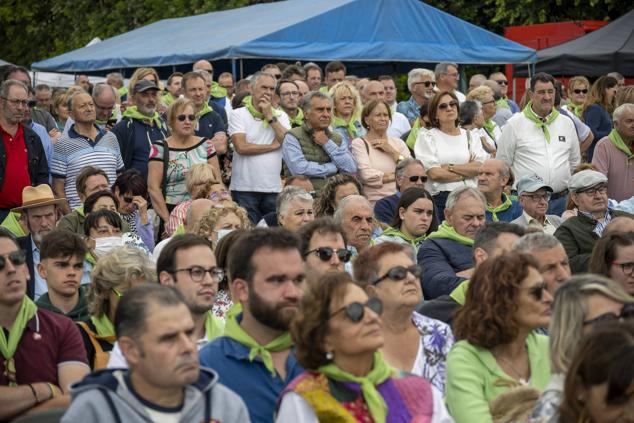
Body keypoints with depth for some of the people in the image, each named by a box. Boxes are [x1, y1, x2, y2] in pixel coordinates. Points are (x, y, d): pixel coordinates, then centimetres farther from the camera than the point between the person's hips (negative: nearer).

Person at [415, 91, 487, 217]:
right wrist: (467, 171, 1)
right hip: (439, 198, -2)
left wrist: (450, 167, -7)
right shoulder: (427, 137, 6)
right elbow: (434, 173, -6)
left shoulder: (471, 136, 16)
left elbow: (480, 167, 1)